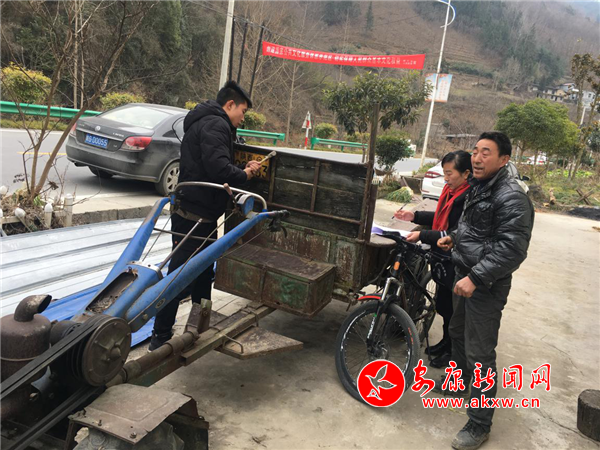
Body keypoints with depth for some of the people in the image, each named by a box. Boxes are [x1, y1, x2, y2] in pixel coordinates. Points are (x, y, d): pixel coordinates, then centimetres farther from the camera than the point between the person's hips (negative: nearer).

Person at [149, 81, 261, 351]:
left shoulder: (206, 123, 20)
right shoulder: (216, 125, -14)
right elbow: (219, 170, -28)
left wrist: (243, 169, 10)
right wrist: (244, 175, -9)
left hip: (198, 214, 11)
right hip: (195, 215, -11)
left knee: (204, 271, 20)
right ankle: (161, 337, 7)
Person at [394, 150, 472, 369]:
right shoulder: (450, 190, 4)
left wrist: (422, 235, -26)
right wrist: (414, 216, 3)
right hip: (443, 257, 8)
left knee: (452, 308, 8)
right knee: (443, 304, 22)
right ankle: (447, 340, 42)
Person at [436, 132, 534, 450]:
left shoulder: (511, 197, -21)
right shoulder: (478, 187, 10)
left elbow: (512, 249, -26)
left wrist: (475, 277, -29)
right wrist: (453, 237, 9)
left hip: (486, 286, -10)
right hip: (465, 276, 10)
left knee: (480, 355, -3)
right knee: (458, 332, 26)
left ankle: (479, 424, 12)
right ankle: (459, 381, 51)